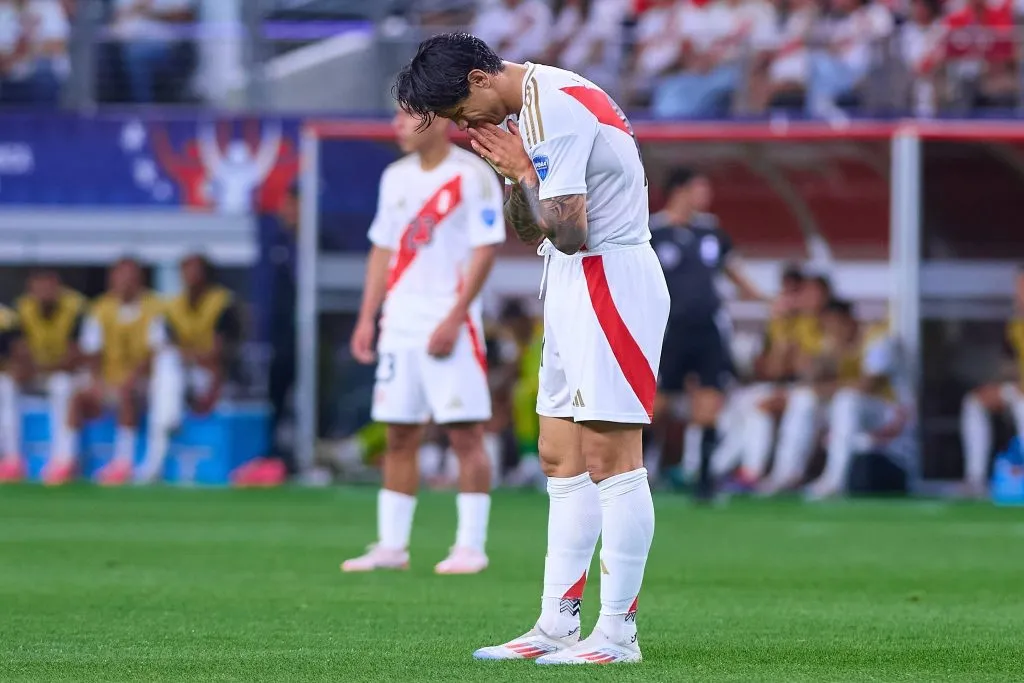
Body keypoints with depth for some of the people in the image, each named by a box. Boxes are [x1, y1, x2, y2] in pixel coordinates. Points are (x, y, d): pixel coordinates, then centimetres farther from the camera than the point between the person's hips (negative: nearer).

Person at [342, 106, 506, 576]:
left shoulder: (473, 176, -7)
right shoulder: (395, 178, 13)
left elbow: (484, 251, -11)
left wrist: (453, 320, -16)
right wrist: (367, 317, 10)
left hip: (451, 326, -6)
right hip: (400, 325, 6)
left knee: (465, 434, -6)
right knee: (399, 437, 7)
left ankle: (470, 546, -2)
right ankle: (391, 545, 10)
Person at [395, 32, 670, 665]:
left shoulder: (553, 110, -17)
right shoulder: (532, 108, 15)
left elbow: (566, 231, -23)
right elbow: (530, 232, 17)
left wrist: (523, 171, -10)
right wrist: (517, 173, 1)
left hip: (610, 279, -11)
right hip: (573, 288, 11)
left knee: (610, 458, -10)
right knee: (560, 458, 10)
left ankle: (619, 634, -9)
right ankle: (557, 626, 12)